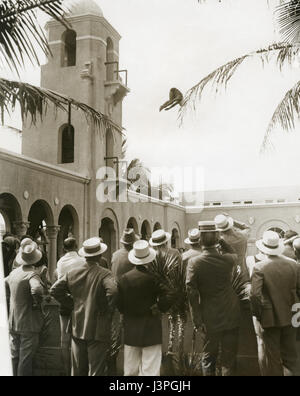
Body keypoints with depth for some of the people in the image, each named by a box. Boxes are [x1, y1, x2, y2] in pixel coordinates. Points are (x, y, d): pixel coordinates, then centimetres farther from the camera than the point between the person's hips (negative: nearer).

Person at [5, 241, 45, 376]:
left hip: (13, 323, 7)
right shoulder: (31, 274, -20)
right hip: (28, 324, -7)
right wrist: (37, 303, -21)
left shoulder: (14, 272, 3)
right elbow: (37, 290, -39)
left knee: (14, 356, 19)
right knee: (26, 358, 3)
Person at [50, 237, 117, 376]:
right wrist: (107, 309, -15)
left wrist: (71, 304, 8)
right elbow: (112, 291, -31)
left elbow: (54, 290, 4)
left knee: (78, 370, 18)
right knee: (96, 371, 5)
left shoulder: (72, 273, 1)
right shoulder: (104, 274, -15)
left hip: (77, 329, 5)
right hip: (97, 331, -5)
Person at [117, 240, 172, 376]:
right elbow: (165, 305, -10)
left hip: (130, 331, 4)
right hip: (150, 330, -3)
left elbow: (119, 306, 0)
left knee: (130, 371, 14)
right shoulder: (154, 278, -14)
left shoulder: (124, 278, -5)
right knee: (151, 370, 3)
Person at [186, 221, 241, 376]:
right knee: (229, 359, 12)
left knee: (209, 358, 15)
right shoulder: (228, 260, -11)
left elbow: (192, 293, -14)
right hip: (231, 317, 1)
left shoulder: (194, 263, -15)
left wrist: (197, 320, -6)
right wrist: (221, 240, 8)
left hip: (210, 319, -1)